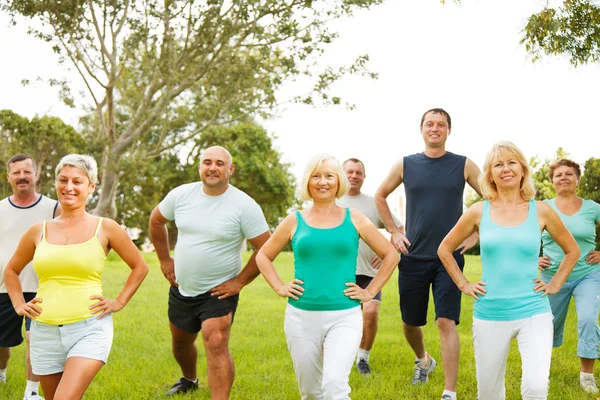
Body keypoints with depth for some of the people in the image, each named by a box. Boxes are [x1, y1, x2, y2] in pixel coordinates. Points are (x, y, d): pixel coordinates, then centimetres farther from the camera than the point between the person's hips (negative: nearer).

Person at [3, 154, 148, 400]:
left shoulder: (105, 228, 0)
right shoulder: (39, 231, 7)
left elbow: (139, 267, 11)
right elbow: (11, 271, 23)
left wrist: (119, 302, 2)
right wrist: (19, 305, 10)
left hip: (90, 328, -4)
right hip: (45, 332, 4)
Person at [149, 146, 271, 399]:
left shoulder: (244, 205, -18)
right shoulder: (181, 195, -6)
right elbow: (156, 221, 12)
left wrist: (240, 282, -15)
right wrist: (164, 260, 9)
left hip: (219, 291, -5)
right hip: (181, 289, 6)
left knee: (216, 345, -22)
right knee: (181, 342, 24)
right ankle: (189, 379, 55)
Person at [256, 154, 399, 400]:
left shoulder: (354, 219, 3)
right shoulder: (295, 221, 4)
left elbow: (390, 255, 10)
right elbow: (263, 256, 15)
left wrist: (370, 292, 2)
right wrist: (279, 287, 3)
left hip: (344, 316, -1)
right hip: (301, 316, 2)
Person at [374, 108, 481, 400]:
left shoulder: (464, 166, -1)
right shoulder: (405, 165, 3)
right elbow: (380, 196, 16)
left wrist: (476, 235, -2)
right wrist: (393, 231, 7)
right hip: (413, 257, 2)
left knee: (446, 322, -12)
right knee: (410, 323, 13)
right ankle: (423, 360, 44)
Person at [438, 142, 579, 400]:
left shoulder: (541, 211, 0)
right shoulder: (479, 212, 0)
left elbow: (572, 250, 14)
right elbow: (445, 249, 12)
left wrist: (555, 285, 5)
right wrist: (463, 284, 5)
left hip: (534, 312, -1)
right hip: (489, 315, 1)